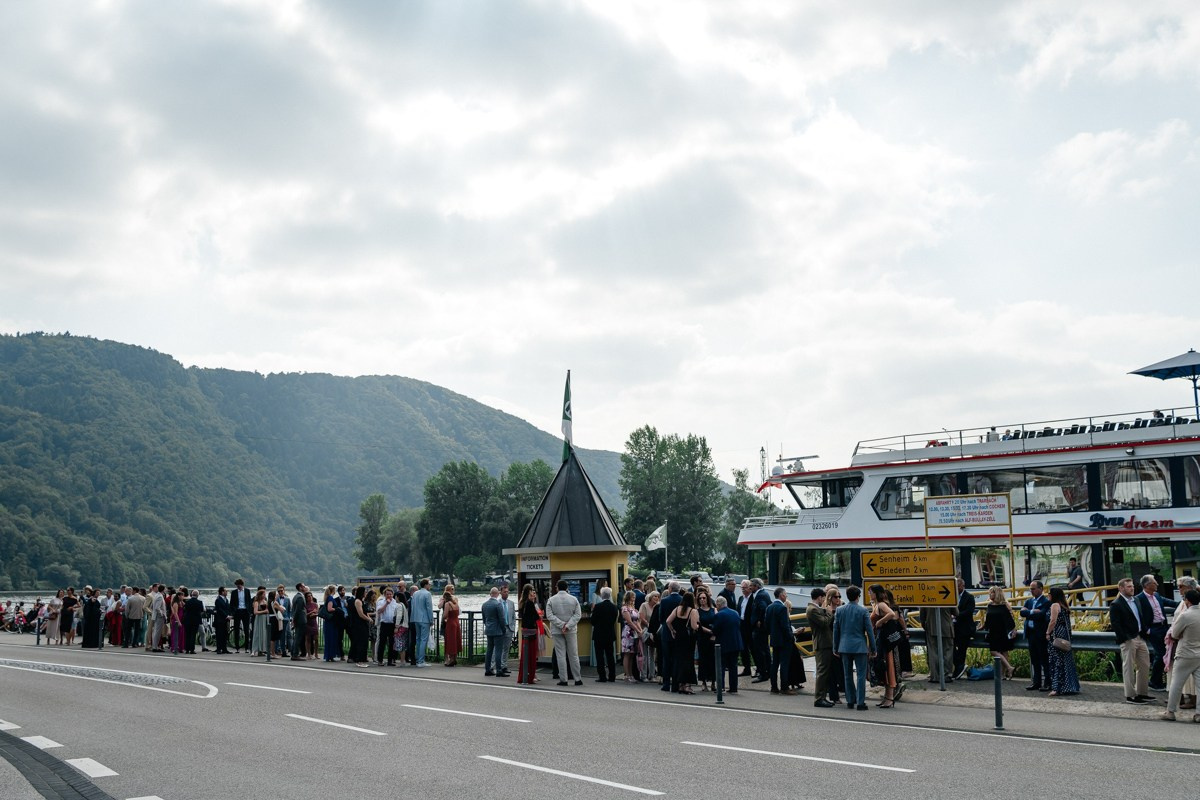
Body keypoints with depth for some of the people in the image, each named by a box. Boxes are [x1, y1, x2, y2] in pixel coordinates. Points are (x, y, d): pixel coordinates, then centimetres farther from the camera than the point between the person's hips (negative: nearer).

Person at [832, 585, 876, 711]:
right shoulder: (863, 611, -7)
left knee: (848, 675, 12)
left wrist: (835, 648, 13)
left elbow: (836, 630, 5)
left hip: (845, 647, 3)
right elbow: (869, 631, -5)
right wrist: (873, 648, 3)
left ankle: (850, 701, 17)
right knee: (861, 675, 1)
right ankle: (860, 703, -3)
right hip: (860, 647, -3)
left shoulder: (839, 610, 1)